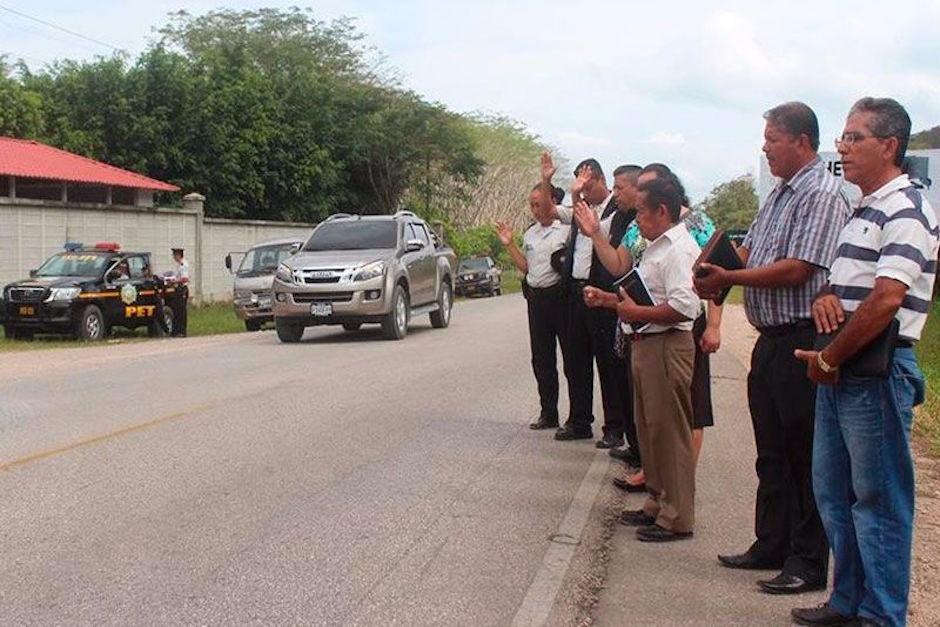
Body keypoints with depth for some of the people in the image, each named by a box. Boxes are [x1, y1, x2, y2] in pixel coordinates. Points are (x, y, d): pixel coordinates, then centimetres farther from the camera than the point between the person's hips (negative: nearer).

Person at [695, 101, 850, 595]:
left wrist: (728, 277, -18)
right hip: (771, 339, 10)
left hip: (802, 338, -9)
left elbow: (796, 271, -21)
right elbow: (750, 248, 17)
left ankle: (808, 564, 8)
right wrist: (717, 270, -3)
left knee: (804, 455, -1)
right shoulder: (780, 193, 17)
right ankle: (771, 546, 28)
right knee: (771, 452, 16)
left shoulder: (822, 194, -13)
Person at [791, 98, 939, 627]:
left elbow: (886, 300, -22)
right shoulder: (864, 209, 17)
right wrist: (826, 296, 1)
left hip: (877, 372, -10)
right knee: (834, 491, 15)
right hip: (838, 372, 10)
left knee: (879, 500, -1)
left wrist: (829, 358, -14)